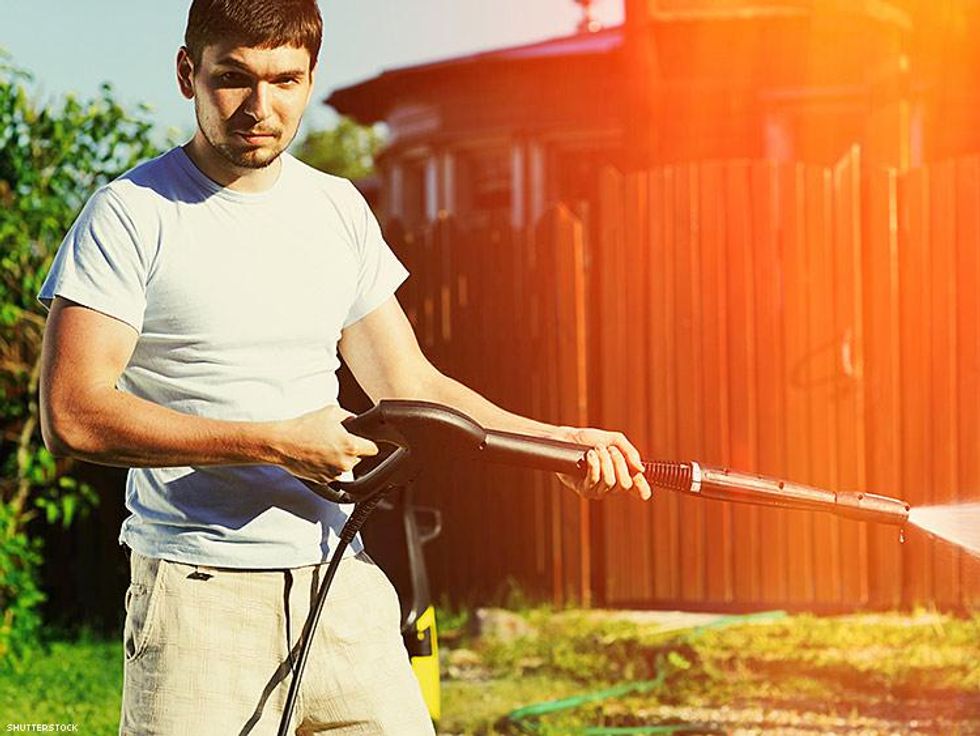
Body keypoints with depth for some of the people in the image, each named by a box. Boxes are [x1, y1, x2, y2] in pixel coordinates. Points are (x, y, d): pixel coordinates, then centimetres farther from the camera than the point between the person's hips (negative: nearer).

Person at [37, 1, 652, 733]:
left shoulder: (340, 210, 13)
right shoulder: (130, 216, -6)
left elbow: (411, 386, 17)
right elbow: (72, 415, -14)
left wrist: (560, 444, 6)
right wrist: (275, 444, -16)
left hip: (342, 583, 5)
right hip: (201, 594, -5)